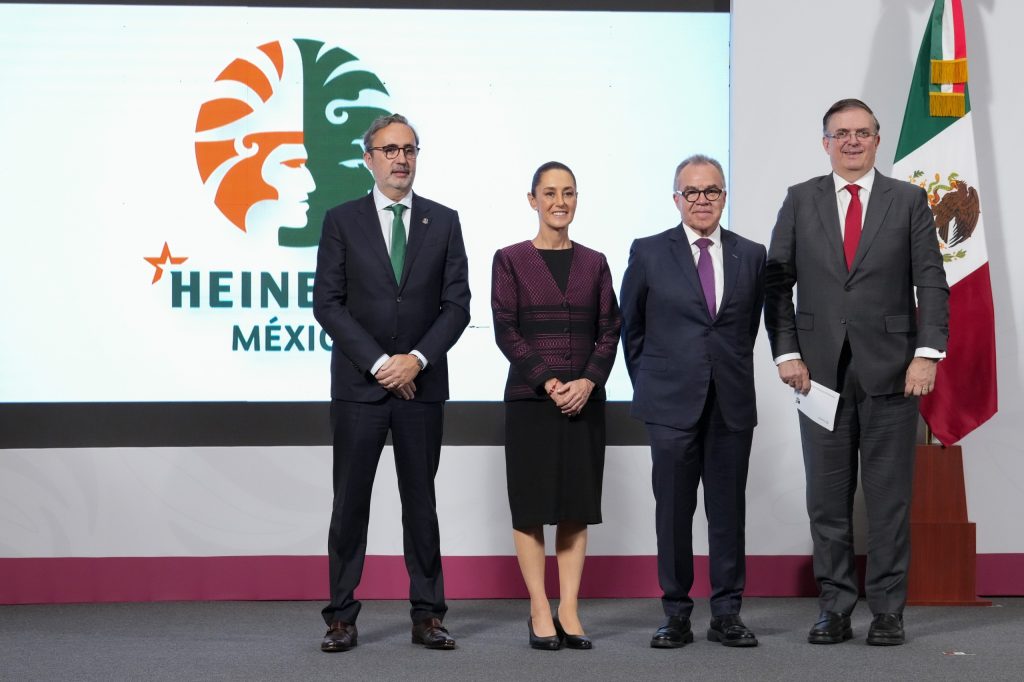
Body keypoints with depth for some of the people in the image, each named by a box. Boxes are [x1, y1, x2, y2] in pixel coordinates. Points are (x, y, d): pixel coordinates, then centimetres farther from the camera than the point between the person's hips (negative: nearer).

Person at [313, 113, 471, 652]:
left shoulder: (443, 221, 7)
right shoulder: (341, 221, 3)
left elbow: (457, 304, 2)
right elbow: (327, 303, -3)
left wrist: (416, 359, -11)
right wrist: (379, 363, -11)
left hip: (421, 384, 2)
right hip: (358, 385, -1)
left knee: (421, 502, 6)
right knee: (350, 502, 1)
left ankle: (428, 616, 11)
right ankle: (341, 617, 6)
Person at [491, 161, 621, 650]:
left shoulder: (594, 263, 10)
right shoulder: (510, 260, 2)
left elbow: (609, 332, 6)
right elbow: (506, 332, -4)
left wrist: (588, 381, -11)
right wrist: (549, 382, -14)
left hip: (584, 398, 3)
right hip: (530, 398, -3)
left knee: (577, 504, 3)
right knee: (531, 504, -1)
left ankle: (569, 611, 8)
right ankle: (540, 613, 4)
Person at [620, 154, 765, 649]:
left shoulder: (751, 255, 7)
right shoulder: (649, 253, 2)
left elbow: (749, 325, 16)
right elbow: (631, 328, 10)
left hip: (732, 403, 2)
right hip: (672, 403, -1)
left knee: (728, 511, 4)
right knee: (673, 511, 2)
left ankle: (727, 614, 11)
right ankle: (676, 615, 9)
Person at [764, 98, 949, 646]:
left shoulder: (908, 201, 5)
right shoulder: (800, 201, 8)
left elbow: (931, 282, 1)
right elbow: (777, 283, 6)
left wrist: (927, 354, -9)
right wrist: (786, 354, -4)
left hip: (890, 371, -1)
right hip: (822, 370, 1)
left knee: (889, 497, 3)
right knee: (827, 498, 5)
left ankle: (887, 611, 10)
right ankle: (835, 609, 12)